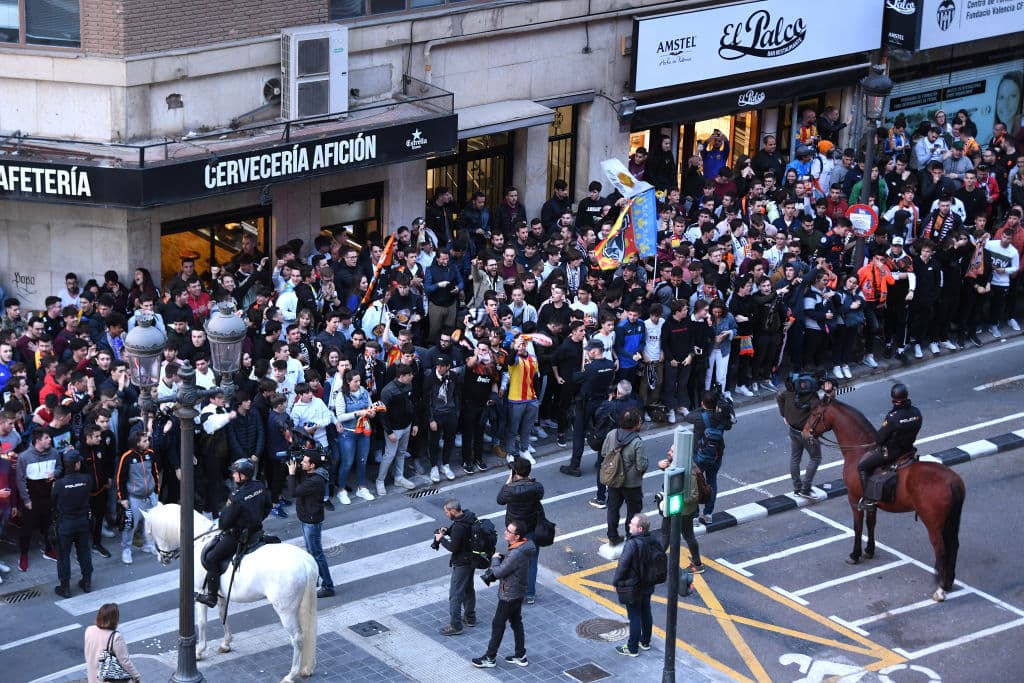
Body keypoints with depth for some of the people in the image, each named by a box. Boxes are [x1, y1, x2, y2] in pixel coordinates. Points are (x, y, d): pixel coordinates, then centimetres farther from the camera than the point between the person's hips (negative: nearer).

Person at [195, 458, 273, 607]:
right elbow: (268, 506, 10)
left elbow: (225, 521, -18)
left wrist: (223, 528, 5)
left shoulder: (236, 497, -28)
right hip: (256, 532, 8)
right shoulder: (261, 487, -7)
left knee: (211, 558, 1)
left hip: (237, 536, -8)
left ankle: (211, 596, 4)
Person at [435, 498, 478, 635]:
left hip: (461, 563, -10)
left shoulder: (459, 527, -29)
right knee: (468, 589, 24)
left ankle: (455, 626, 2)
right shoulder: (469, 518, -1)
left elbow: (453, 547, -23)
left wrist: (441, 539, -9)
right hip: (471, 559, 10)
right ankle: (470, 618, 37)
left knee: (455, 594, -2)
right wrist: (448, 531, 4)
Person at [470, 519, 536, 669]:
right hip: (518, 592, 9)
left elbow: (498, 572, -25)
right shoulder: (526, 545, -4)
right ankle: (520, 656, 30)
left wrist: (495, 559, -8)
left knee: (498, 624, 6)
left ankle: (490, 658, 19)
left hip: (509, 596, -9)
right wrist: (502, 558, -3)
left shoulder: (516, 554, -34)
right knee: (516, 622, 20)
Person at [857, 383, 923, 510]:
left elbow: (880, 438, -18)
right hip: (909, 449, 7)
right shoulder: (916, 413, -10)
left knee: (862, 466, 7)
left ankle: (869, 500, 6)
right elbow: (913, 431, 5)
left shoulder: (892, 417, -29)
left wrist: (877, 442, 5)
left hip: (890, 452, -7)